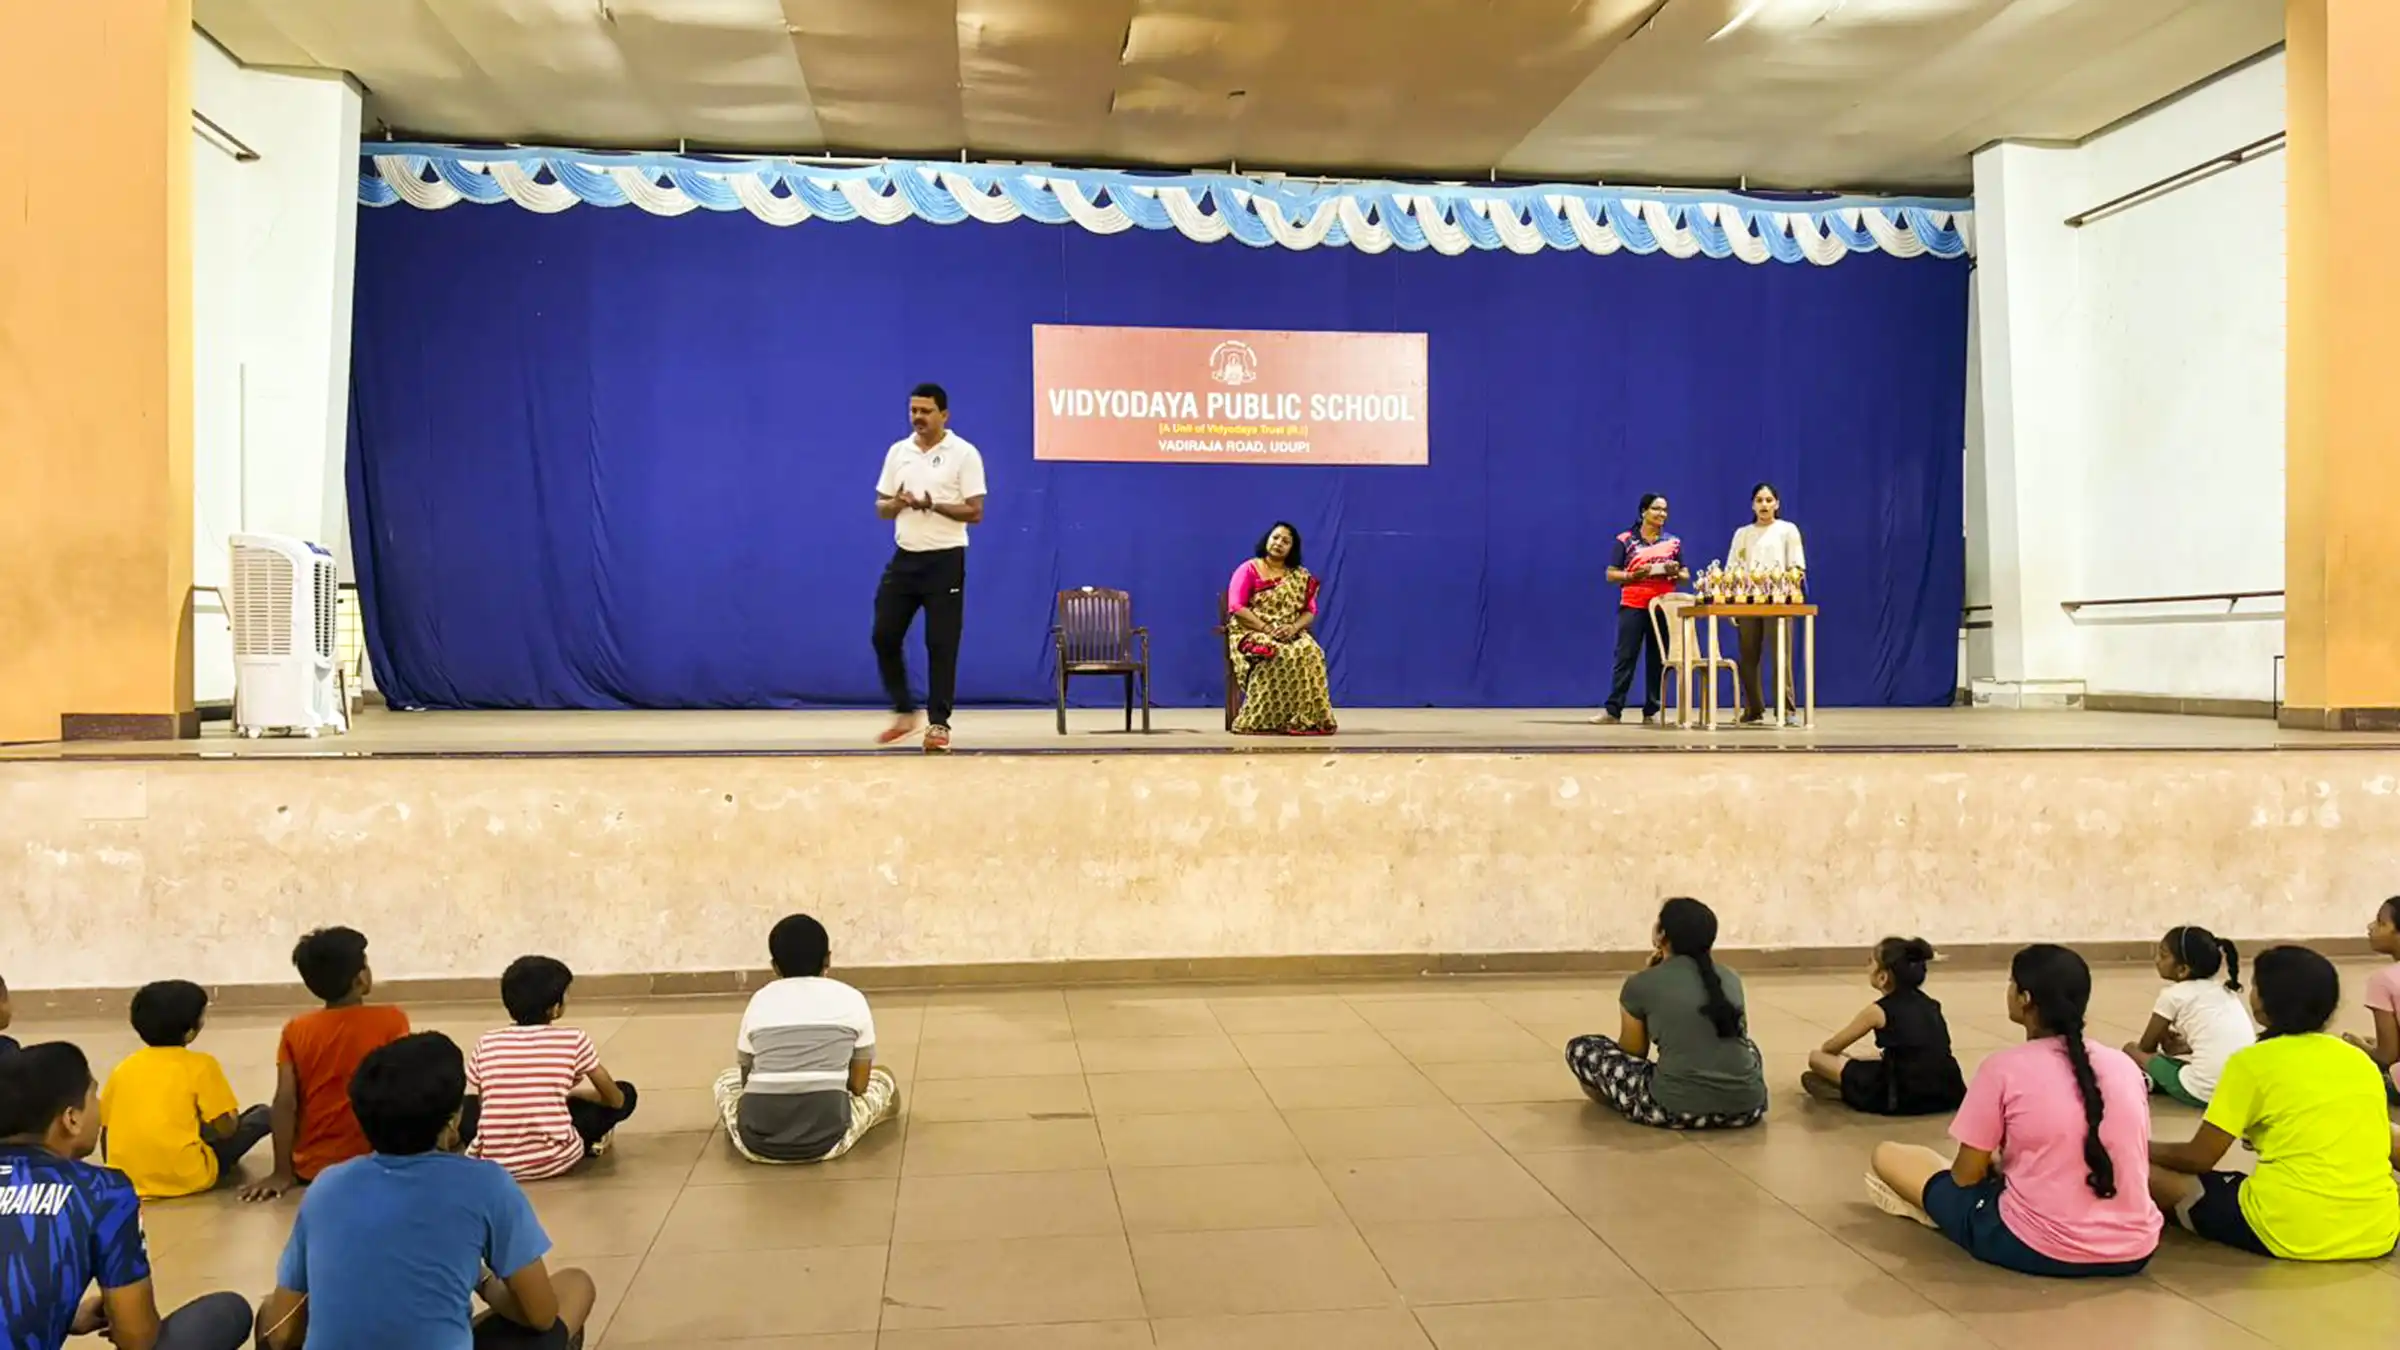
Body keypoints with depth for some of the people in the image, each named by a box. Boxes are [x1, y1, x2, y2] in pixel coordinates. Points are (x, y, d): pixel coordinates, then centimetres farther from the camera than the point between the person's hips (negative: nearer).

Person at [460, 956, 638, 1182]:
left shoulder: (486, 1043, 7)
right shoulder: (573, 1040, 0)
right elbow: (617, 1100, 11)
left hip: (492, 1161, 3)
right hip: (553, 1159, -3)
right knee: (626, 1093, 14)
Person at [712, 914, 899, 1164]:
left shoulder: (759, 1001, 11)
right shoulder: (851, 999, 6)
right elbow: (859, 1085, 8)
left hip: (756, 1143, 1)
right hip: (825, 1139, -1)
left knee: (728, 1080, 34)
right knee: (882, 1080, 26)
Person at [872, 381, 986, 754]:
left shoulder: (964, 454, -6)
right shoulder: (897, 452, 10)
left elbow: (975, 513, -9)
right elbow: (881, 506, 12)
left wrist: (934, 505, -23)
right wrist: (897, 504, -11)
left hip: (945, 560, -5)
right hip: (904, 558, 5)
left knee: (941, 644, -2)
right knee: (884, 636, 2)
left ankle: (938, 723, 6)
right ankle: (904, 712, 18)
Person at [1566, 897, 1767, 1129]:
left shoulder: (1642, 984, 2)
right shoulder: (1731, 979, 14)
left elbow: (1632, 1053, 13)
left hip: (1678, 1109, -5)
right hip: (1747, 1108, 5)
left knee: (1580, 1049, 11)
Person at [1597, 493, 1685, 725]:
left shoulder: (1674, 542, 11)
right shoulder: (1625, 541, 2)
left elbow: (1685, 576, 15)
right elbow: (1611, 575, 0)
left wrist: (1675, 573, -8)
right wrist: (1635, 574, -16)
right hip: (1632, 606, -3)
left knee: (1659, 659, 3)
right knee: (1625, 657, -4)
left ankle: (1651, 711, 9)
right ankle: (1613, 710, -3)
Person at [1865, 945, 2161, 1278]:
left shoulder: (2004, 1067, -11)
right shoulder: (2126, 1065, 2)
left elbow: (1965, 1175, -4)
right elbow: (2133, 1162, 16)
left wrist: (1994, 1163, 21)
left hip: (2035, 1248, -6)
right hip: (2132, 1251, 6)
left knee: (1887, 1156, 11)